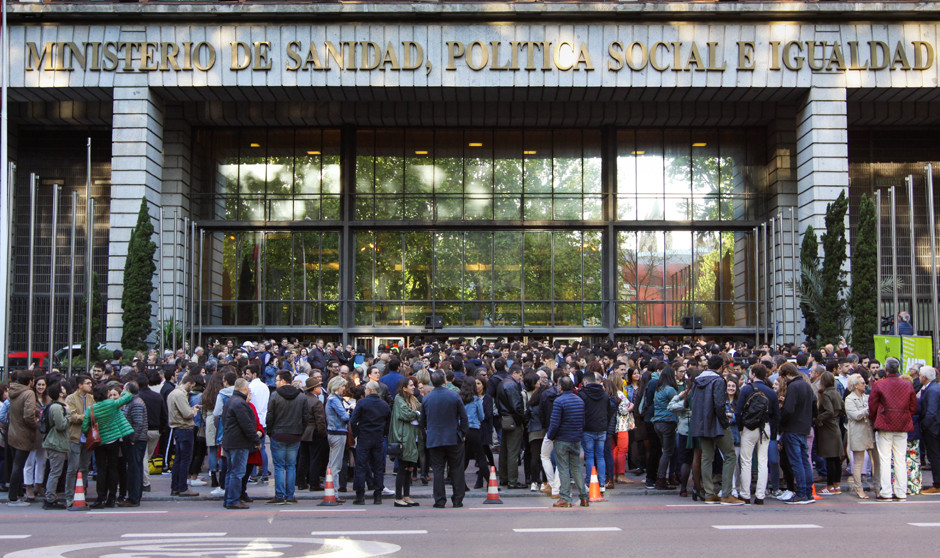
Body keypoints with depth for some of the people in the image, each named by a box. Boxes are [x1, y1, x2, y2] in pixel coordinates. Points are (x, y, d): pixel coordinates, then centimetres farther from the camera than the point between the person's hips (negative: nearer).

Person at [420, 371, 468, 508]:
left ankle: (439, 500, 3)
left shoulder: (426, 398, 0)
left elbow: (422, 420, 9)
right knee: (456, 469, 7)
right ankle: (458, 500, 7)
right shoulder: (454, 396, -5)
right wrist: (463, 433, 9)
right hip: (453, 438, -1)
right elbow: (463, 416, -2)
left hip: (434, 439, 1)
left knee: (437, 470, 5)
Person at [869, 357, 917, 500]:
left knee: (885, 460, 1)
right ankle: (901, 493, 8)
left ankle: (886, 492, 0)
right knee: (901, 460, 7)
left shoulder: (879, 385, -7)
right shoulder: (908, 385, 2)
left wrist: (875, 422, 13)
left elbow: (872, 407, -2)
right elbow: (913, 407, 8)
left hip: (885, 426, -3)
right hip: (903, 427, 3)